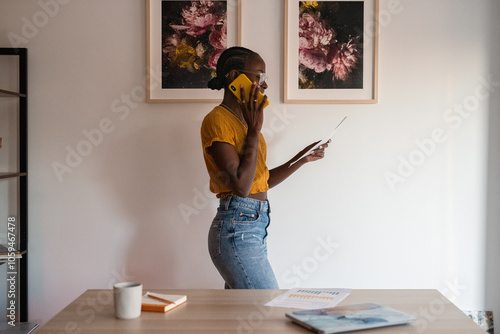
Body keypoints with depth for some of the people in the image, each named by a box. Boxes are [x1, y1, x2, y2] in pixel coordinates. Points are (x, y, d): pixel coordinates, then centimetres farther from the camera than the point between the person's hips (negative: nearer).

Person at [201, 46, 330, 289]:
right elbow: (240, 185, -20)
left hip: (255, 227, 9)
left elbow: (263, 180, 19)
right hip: (237, 230, -9)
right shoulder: (217, 120, -12)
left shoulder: (242, 120, 16)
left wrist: (303, 158, 13)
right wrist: (255, 130, -15)